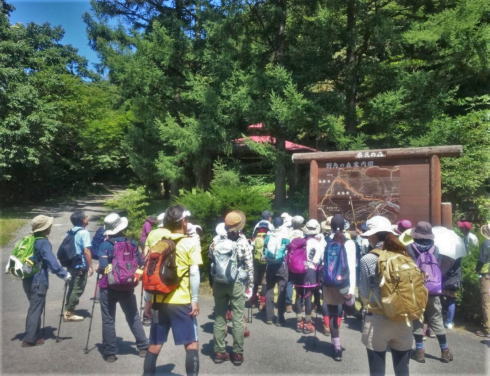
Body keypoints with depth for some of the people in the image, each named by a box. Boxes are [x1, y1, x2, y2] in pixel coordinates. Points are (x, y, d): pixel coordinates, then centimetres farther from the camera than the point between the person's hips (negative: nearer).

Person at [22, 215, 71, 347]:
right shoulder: (44, 243, -18)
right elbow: (52, 263, -25)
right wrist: (65, 274, -20)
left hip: (28, 280, 9)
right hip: (38, 282, -9)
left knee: (35, 308, 18)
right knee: (36, 309, 1)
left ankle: (34, 336, 27)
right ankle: (29, 339, 7)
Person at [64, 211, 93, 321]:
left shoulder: (71, 232, 8)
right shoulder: (84, 232, -15)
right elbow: (86, 251, -19)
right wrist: (90, 266, -15)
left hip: (71, 264, 8)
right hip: (81, 266, -8)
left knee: (72, 288, 17)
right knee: (78, 289, 1)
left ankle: (68, 310, 25)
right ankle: (69, 313, 7)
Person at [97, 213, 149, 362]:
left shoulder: (105, 245, -9)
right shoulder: (132, 243, 0)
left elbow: (103, 268, -16)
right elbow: (141, 264, 2)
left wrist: (100, 270, 4)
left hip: (108, 288, -3)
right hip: (128, 287, 3)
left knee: (108, 320, 8)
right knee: (133, 317, 15)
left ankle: (110, 353, 12)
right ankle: (143, 348, 20)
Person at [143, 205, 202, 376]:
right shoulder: (190, 243, -8)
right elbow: (194, 274, -13)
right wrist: (195, 300, -6)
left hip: (159, 300, 5)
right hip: (182, 301, -5)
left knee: (155, 344, 15)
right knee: (192, 343, 7)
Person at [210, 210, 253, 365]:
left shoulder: (217, 242, -1)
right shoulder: (243, 243, -9)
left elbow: (211, 261, 4)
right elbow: (249, 267, -7)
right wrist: (250, 286, 0)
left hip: (219, 283, 3)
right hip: (237, 284, -3)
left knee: (219, 317, 10)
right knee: (238, 319, 5)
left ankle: (219, 352, 18)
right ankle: (238, 353, 12)